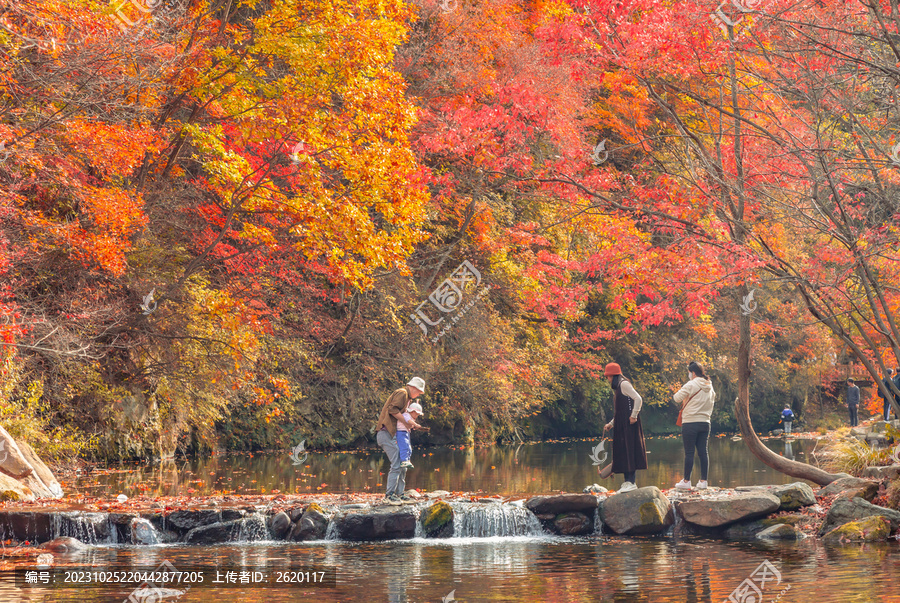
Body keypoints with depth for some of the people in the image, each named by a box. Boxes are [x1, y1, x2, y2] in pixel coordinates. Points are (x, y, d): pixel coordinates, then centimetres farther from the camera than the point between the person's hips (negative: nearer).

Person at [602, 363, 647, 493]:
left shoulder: (624, 384, -8)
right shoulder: (617, 388, 20)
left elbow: (638, 399, -18)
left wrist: (634, 416, -19)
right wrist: (611, 424, 22)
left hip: (629, 424, -10)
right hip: (621, 426, 10)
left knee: (630, 451, -10)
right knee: (622, 453, 7)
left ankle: (632, 482, -13)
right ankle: (627, 482, 9)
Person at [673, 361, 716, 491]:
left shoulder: (691, 385, -11)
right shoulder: (710, 388, 11)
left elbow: (677, 398, -9)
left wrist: (681, 392, 12)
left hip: (690, 423, -6)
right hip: (705, 423, 6)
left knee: (689, 452, -2)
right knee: (703, 452, 7)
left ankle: (686, 481, 1)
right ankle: (703, 481, 7)